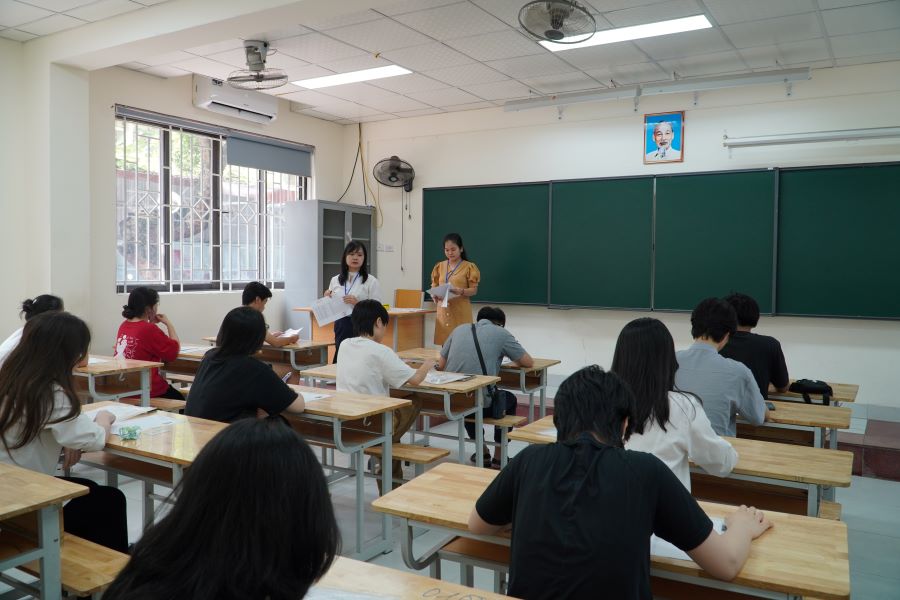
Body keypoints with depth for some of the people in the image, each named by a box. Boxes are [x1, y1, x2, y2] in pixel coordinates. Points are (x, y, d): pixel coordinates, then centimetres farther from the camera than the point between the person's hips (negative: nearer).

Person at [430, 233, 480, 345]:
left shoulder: (468, 267, -2)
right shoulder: (440, 266, 10)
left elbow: (474, 290, -4)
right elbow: (434, 287, 12)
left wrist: (458, 291, -21)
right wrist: (436, 295, -10)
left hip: (461, 311, -3)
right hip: (443, 311, 4)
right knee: (444, 343, 2)